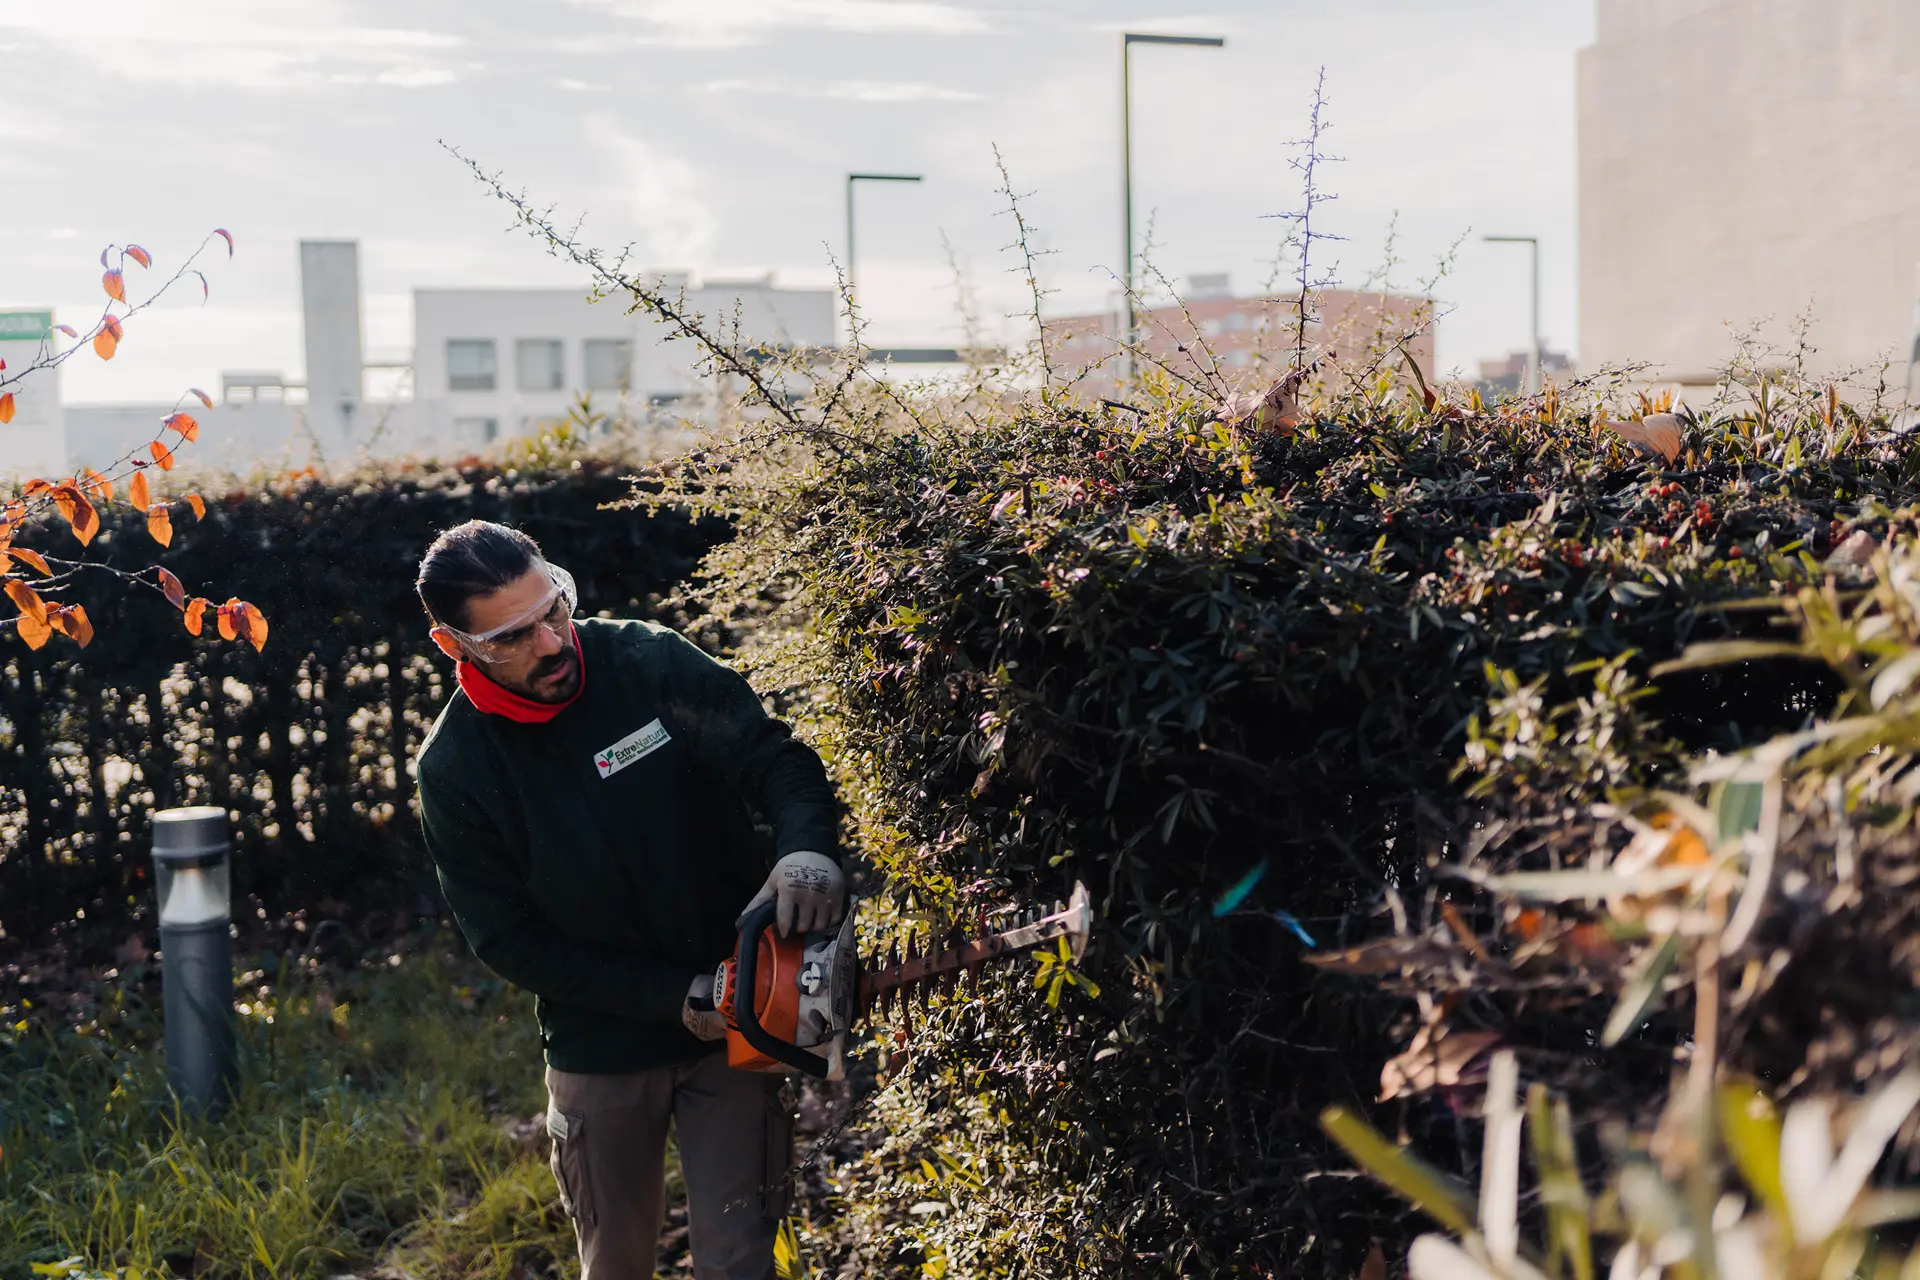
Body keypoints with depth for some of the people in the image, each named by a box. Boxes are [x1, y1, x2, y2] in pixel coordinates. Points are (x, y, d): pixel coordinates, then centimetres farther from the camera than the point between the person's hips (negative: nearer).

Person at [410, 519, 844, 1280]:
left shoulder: (651, 662, -12)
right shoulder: (453, 769, -11)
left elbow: (776, 757, -14)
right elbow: (508, 940, -9)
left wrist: (807, 846, -38)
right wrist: (670, 997, -15)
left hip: (731, 1018, -1)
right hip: (600, 1046, 1)